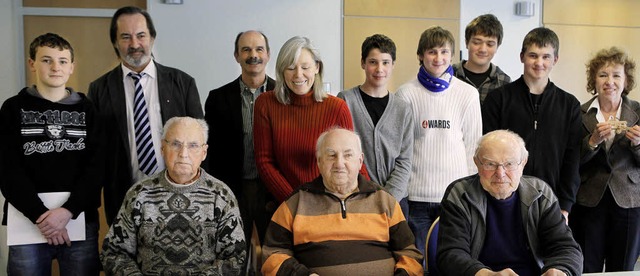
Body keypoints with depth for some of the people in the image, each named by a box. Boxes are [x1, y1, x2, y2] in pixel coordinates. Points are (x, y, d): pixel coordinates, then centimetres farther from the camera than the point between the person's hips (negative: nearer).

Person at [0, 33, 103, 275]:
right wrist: (41, 215, -11)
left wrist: (68, 210, -12)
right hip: (28, 221, 0)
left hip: (81, 221, 1)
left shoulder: (86, 109, 7)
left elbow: (96, 167, 0)